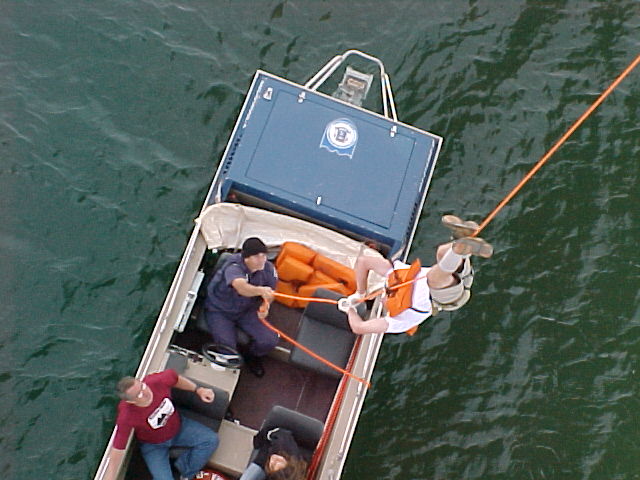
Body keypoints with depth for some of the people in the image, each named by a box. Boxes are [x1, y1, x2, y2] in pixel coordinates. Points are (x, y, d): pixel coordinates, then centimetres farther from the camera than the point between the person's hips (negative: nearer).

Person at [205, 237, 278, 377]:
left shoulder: (268, 269, -16)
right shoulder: (233, 267, -33)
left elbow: (270, 292, 3)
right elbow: (241, 287, -56)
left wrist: (265, 307, -17)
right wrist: (260, 290, -75)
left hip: (246, 310, 4)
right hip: (219, 310, -4)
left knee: (270, 340, -12)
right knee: (228, 347, -22)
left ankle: (252, 357, 25)